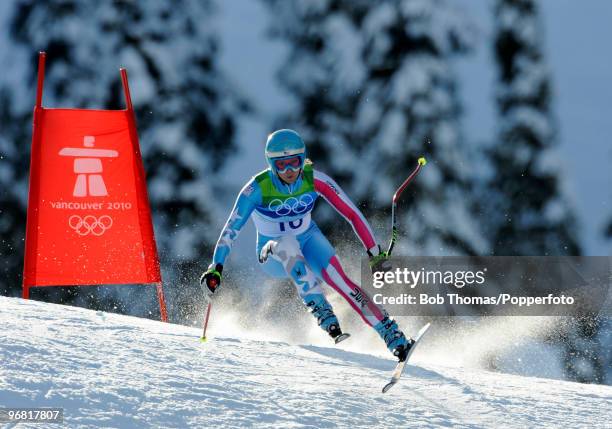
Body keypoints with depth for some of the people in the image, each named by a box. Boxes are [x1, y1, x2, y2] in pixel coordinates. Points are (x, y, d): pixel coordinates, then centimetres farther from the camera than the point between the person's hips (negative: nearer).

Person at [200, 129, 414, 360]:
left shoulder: (314, 180, -20)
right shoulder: (258, 188, -25)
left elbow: (351, 213, -15)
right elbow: (231, 229, -22)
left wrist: (375, 253, -17)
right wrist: (215, 268, -32)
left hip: (308, 240, 2)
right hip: (273, 255, -2)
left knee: (339, 279, -25)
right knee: (288, 244, -37)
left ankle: (395, 339, -26)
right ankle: (322, 313, -32)